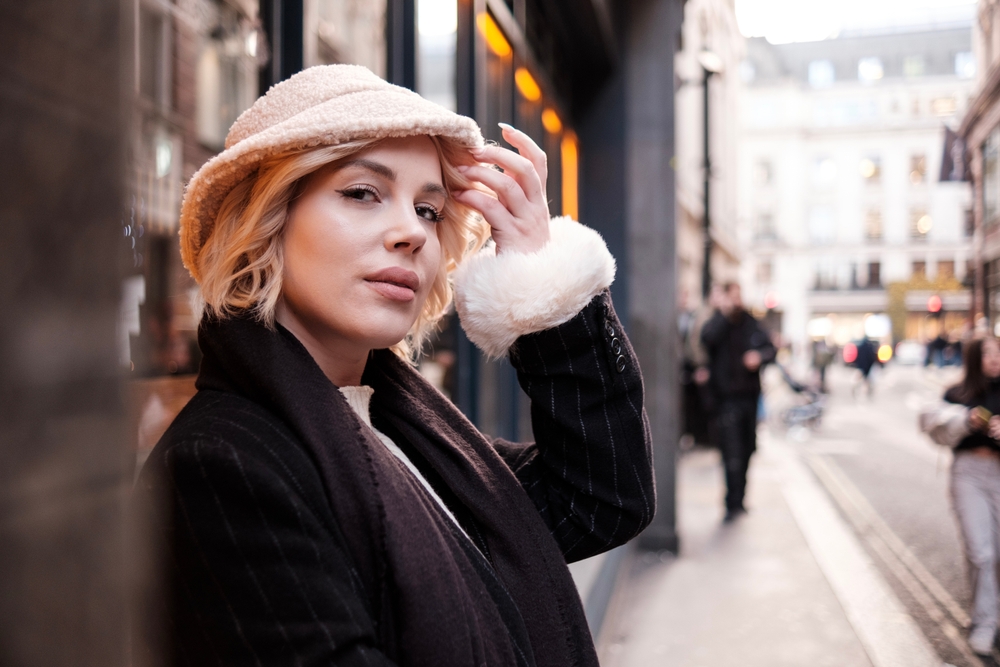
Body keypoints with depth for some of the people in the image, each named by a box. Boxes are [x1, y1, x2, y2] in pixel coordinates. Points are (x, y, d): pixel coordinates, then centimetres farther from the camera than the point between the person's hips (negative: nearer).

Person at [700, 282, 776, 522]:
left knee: (747, 449, 12)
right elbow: (708, 338, -25)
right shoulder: (716, 323, -3)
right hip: (726, 396, -5)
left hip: (749, 395, 5)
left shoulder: (751, 324, 10)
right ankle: (734, 504, -11)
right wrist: (724, 313, -22)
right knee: (732, 452, -13)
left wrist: (759, 356, -10)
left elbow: (770, 347, 10)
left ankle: (738, 501, 26)